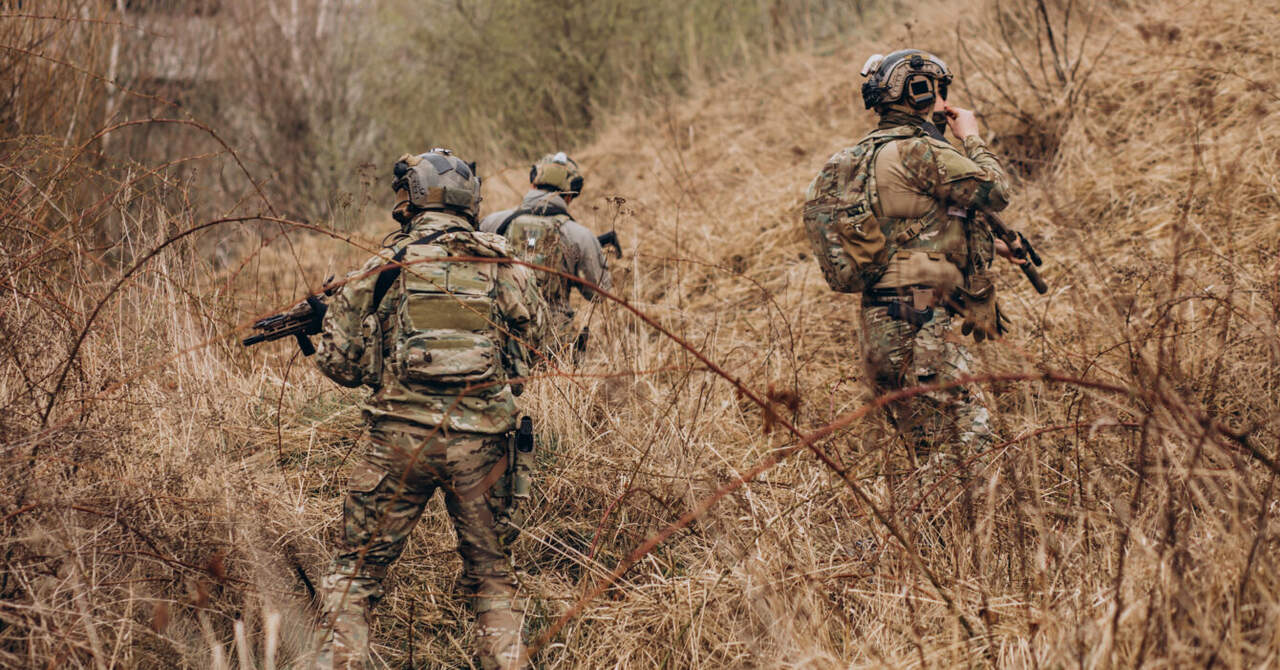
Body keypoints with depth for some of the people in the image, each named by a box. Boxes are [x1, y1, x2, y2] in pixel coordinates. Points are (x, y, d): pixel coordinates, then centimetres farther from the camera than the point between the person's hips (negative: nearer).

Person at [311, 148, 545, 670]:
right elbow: (531, 337, 16)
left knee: (357, 571, 8)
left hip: (402, 437, -2)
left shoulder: (386, 266, 1)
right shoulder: (503, 266, 6)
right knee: (492, 574, 15)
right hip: (480, 439, 2)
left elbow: (339, 360, 2)